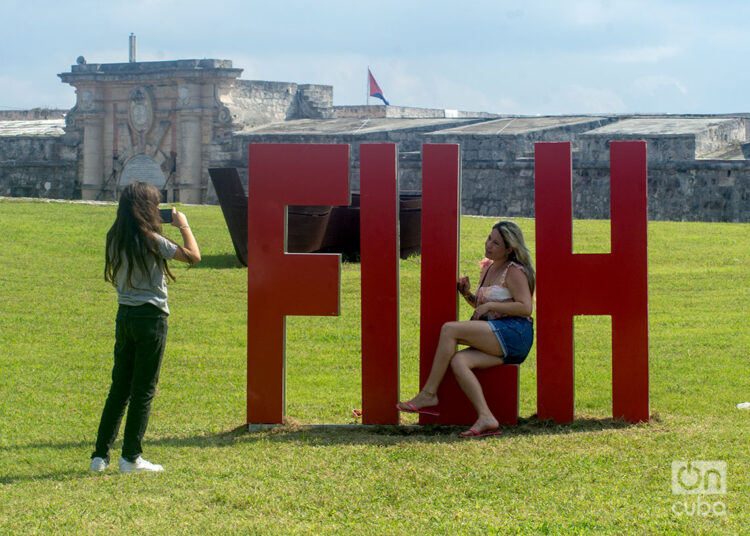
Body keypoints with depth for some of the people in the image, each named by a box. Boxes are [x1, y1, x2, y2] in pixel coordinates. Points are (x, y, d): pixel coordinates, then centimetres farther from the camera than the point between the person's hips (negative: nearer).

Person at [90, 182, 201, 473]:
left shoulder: (115, 239, 5)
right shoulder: (151, 240, -14)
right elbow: (193, 255, -11)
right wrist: (183, 225, 5)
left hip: (124, 316, 6)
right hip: (151, 317, -6)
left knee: (119, 387, 12)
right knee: (144, 389, 2)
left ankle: (101, 454, 11)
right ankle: (131, 457, 4)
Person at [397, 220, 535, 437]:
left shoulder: (514, 271, -4)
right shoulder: (487, 268, 22)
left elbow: (526, 307, -14)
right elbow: (482, 306, 33)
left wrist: (489, 306, -13)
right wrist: (468, 295, 12)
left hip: (514, 333, -9)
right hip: (497, 341, 9)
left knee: (449, 329, -20)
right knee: (458, 361, -20)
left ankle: (429, 394, -15)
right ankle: (485, 418, -29)